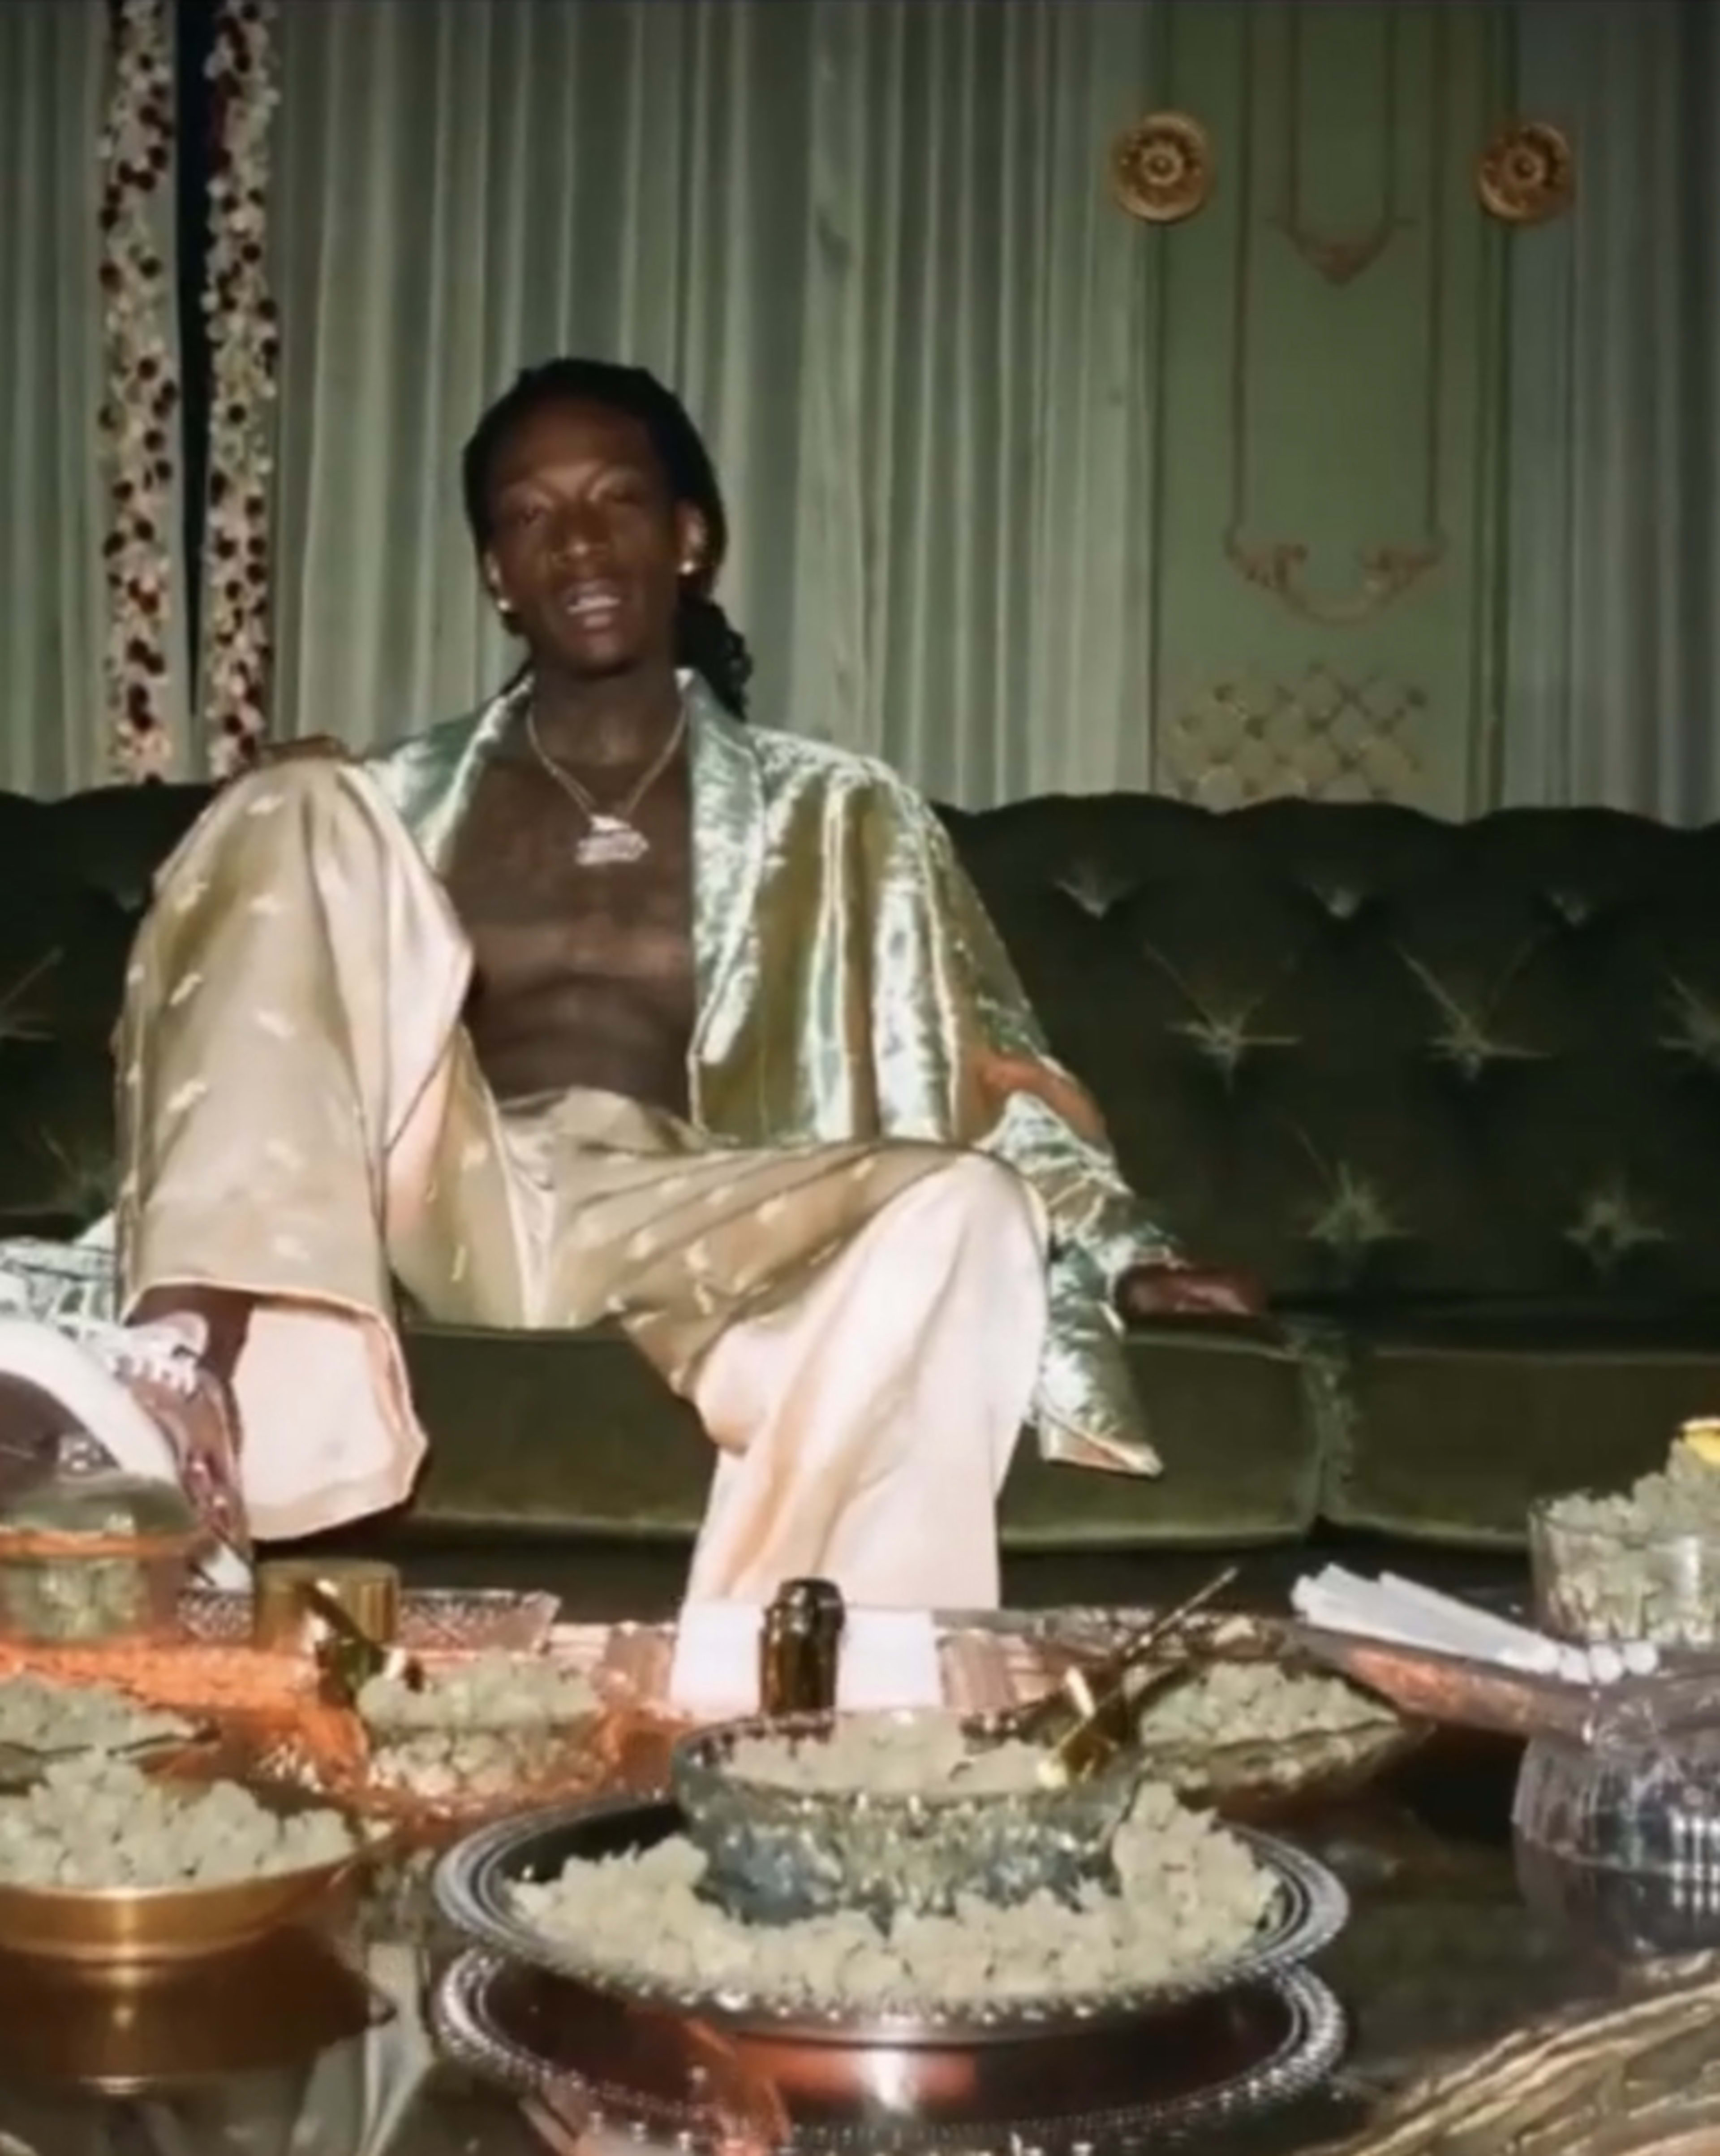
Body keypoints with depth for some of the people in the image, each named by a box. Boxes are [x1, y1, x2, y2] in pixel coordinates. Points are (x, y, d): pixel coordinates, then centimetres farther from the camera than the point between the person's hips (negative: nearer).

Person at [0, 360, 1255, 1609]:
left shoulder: (833, 816, 17)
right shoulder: (397, 805, 19)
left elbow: (992, 1076, 12)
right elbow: (287, 1040, 14)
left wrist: (1121, 1250, -4)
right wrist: (170, 1299, -1)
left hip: (681, 1225, 0)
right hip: (453, 1208, 1)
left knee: (964, 1208, -30)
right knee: (296, 813, -17)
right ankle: (187, 1357, -35)